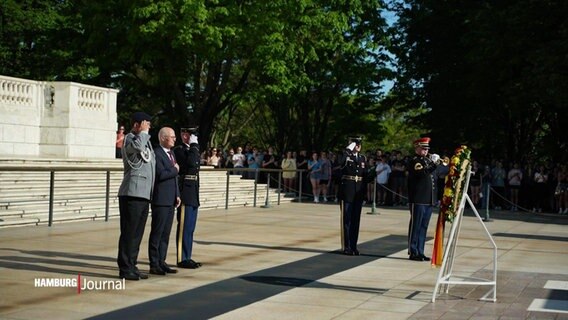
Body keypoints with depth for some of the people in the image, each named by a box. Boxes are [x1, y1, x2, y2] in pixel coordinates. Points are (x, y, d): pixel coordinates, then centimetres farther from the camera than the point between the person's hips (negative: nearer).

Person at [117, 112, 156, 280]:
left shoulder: (146, 141, 20)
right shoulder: (129, 139, -8)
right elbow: (138, 146, -33)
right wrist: (143, 132, -17)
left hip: (144, 194, 9)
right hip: (131, 194, -9)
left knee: (137, 233, 12)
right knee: (129, 233, -6)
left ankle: (132, 266, 19)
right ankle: (125, 268, -2)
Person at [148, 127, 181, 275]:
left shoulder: (171, 154, 18)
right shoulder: (156, 153, -12)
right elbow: (161, 174, -23)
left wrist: (177, 195, 14)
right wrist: (175, 170, -8)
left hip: (171, 200, 9)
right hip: (160, 200, -8)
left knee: (165, 233, 11)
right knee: (157, 233, -2)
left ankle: (161, 262, 17)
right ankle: (154, 264, 3)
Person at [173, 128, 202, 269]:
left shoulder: (192, 150, 18)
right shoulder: (179, 150, -9)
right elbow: (190, 163, -25)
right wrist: (194, 145, -17)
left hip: (193, 195, 9)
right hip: (185, 193, -9)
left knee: (190, 228, 11)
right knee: (184, 228, -5)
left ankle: (187, 257, 17)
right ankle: (182, 259, 0)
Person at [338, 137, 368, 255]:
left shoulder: (363, 158, 13)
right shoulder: (345, 156, -2)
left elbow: (365, 176, 15)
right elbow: (340, 163, -27)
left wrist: (364, 192, 11)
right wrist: (349, 149, -25)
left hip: (359, 192, 5)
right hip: (347, 191, -5)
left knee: (356, 219, 8)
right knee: (346, 219, 0)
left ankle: (353, 246, 14)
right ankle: (346, 247, 4)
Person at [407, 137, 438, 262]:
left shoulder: (427, 160, 20)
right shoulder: (415, 161, -6)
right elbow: (421, 173, -25)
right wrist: (433, 163, -28)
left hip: (429, 200, 8)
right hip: (418, 200, -8)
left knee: (423, 227, 10)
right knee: (415, 226, -3)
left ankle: (420, 252, 16)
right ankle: (413, 252, 1)